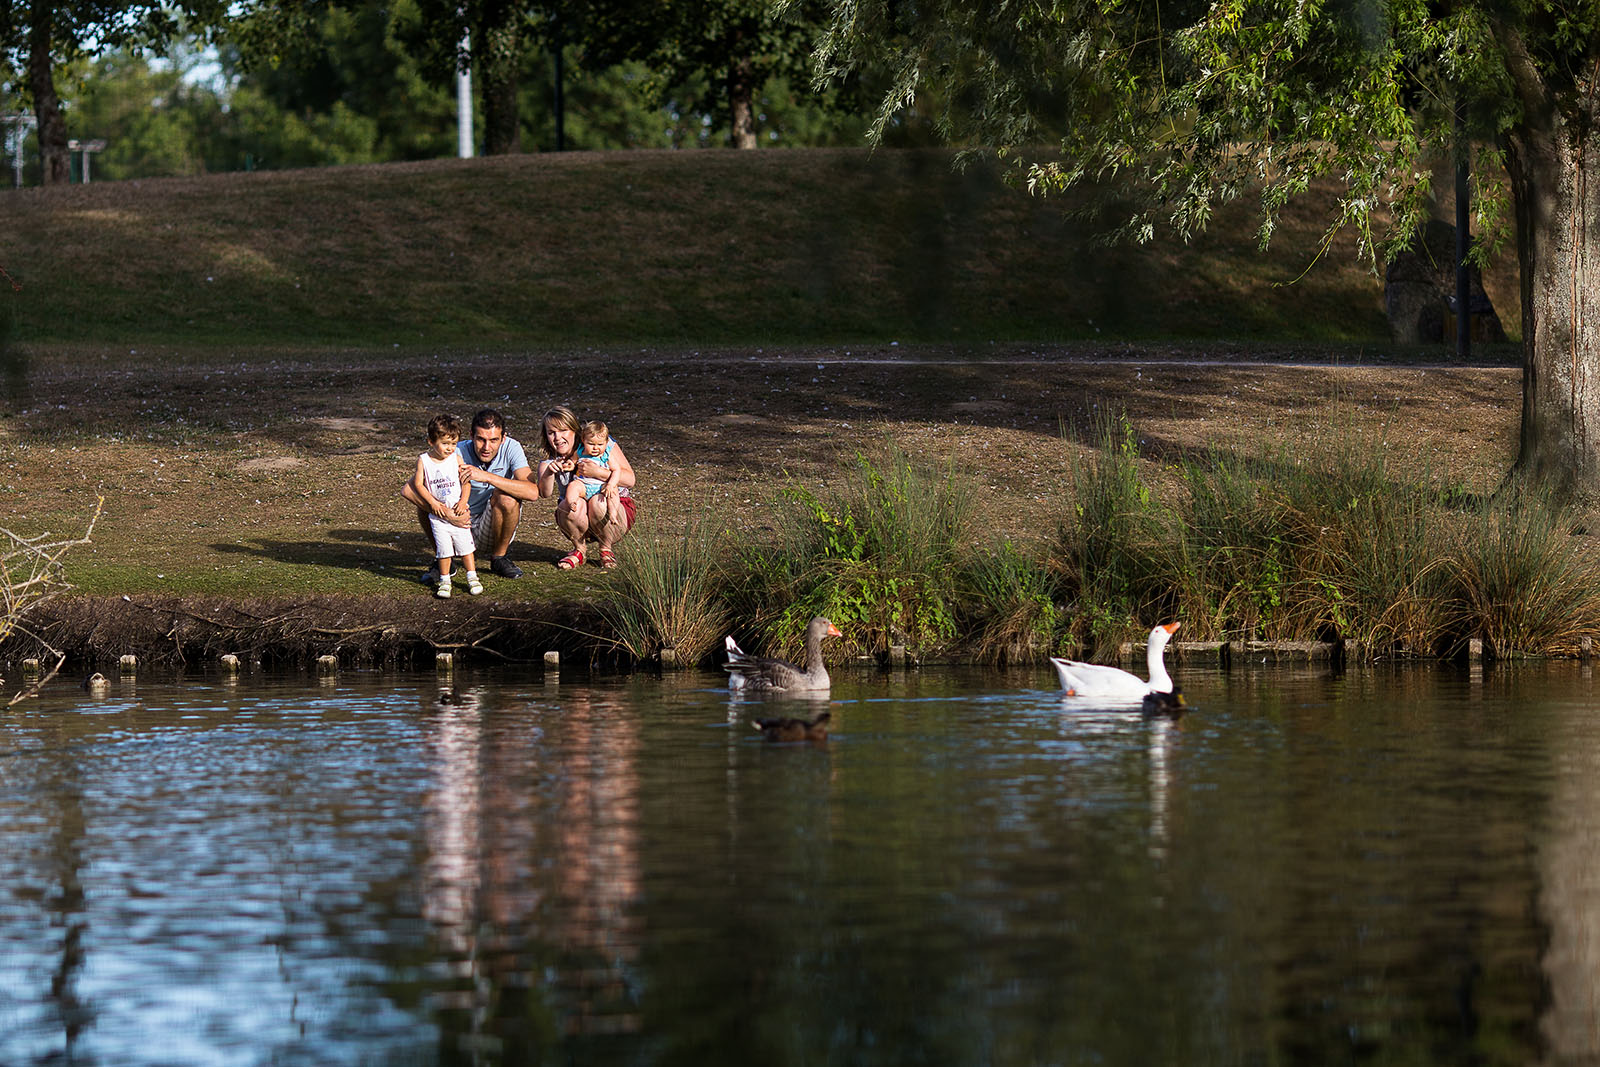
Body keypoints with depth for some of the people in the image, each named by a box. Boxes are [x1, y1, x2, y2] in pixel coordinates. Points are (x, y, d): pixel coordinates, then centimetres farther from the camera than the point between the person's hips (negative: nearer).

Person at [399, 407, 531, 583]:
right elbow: (407, 490, -26)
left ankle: (498, 559, -4)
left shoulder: (511, 448, -13)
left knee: (507, 498, -29)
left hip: (492, 531, 0)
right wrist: (447, 514, -39)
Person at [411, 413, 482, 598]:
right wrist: (434, 503, -11)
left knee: (465, 543, 4)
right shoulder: (423, 460, -6)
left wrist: (463, 501, -13)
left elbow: (465, 481, 1)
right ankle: (444, 581, 13)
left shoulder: (456, 459, -2)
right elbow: (418, 484, -4)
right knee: (443, 548, 0)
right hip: (438, 514, -1)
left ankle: (472, 577, 17)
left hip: (458, 512, 1)